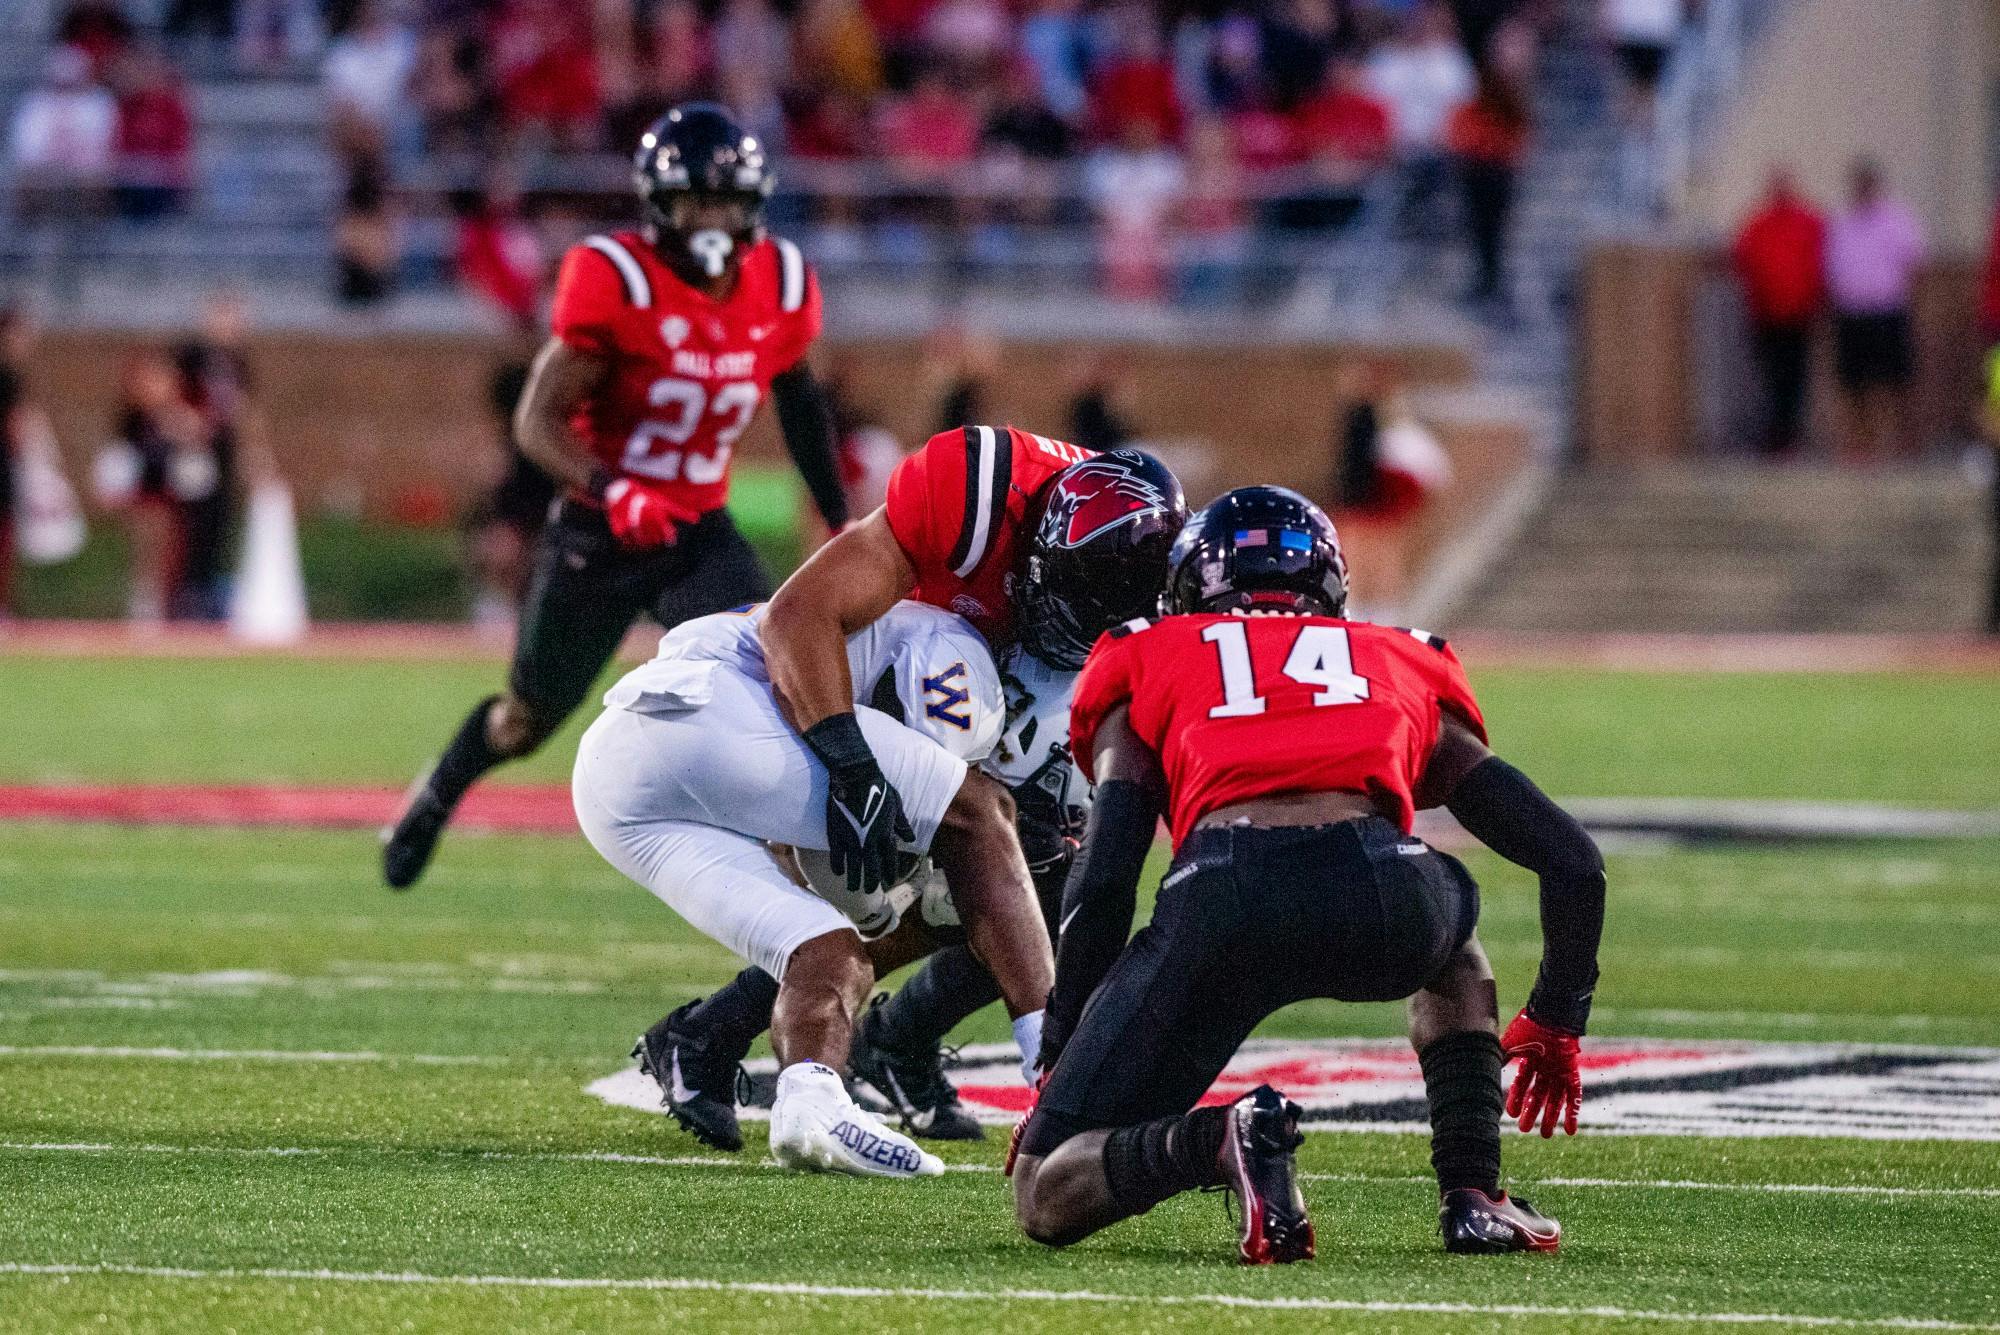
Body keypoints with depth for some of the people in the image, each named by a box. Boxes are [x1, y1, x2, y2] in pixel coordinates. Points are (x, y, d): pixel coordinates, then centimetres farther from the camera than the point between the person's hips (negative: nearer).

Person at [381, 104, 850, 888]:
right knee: (530, 718, 16)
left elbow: (800, 404, 14)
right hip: (598, 531, -3)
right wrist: (612, 490, -39)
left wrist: (841, 521, 18)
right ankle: (436, 796, 47)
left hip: (700, 533, 3)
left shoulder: (780, 286, -6)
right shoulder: (615, 281, -21)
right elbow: (538, 421, -22)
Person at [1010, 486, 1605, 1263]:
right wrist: (1555, 1022, 47)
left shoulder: (1147, 671, 29)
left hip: (1224, 906, -2)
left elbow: (1102, 881, 15)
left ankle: (1218, 1140, -20)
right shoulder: (1409, 677, 34)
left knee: (1048, 1199, 10)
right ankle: (1473, 1197, 25)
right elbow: (1572, 861, 32)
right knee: (1451, 939, 43)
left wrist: (1059, 1060, 23)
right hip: (1383, 903, 2)